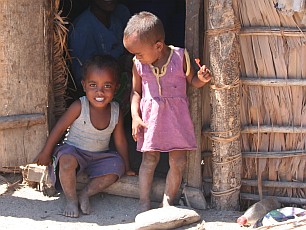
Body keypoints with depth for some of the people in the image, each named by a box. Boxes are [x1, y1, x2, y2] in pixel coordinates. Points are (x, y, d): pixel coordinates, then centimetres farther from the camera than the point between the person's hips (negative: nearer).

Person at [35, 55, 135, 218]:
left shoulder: (116, 112, -8)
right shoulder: (79, 107, -19)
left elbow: (120, 141, 3)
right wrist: (46, 153, -2)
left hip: (99, 156, 4)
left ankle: (86, 194, -12)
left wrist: (126, 168, 10)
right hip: (73, 150, -4)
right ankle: (71, 199, -17)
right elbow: (59, 128, -9)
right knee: (67, 161, -36)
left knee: (116, 167, -23)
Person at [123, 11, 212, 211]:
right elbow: (136, 91, 7)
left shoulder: (180, 56, -8)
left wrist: (202, 79, -17)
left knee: (179, 162, 0)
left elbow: (192, 81, 5)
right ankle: (144, 203, 11)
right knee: (149, 160, 2)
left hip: (177, 116, 0)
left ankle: (168, 201, 15)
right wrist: (135, 117, -3)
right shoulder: (139, 65, -3)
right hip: (151, 117, 1)